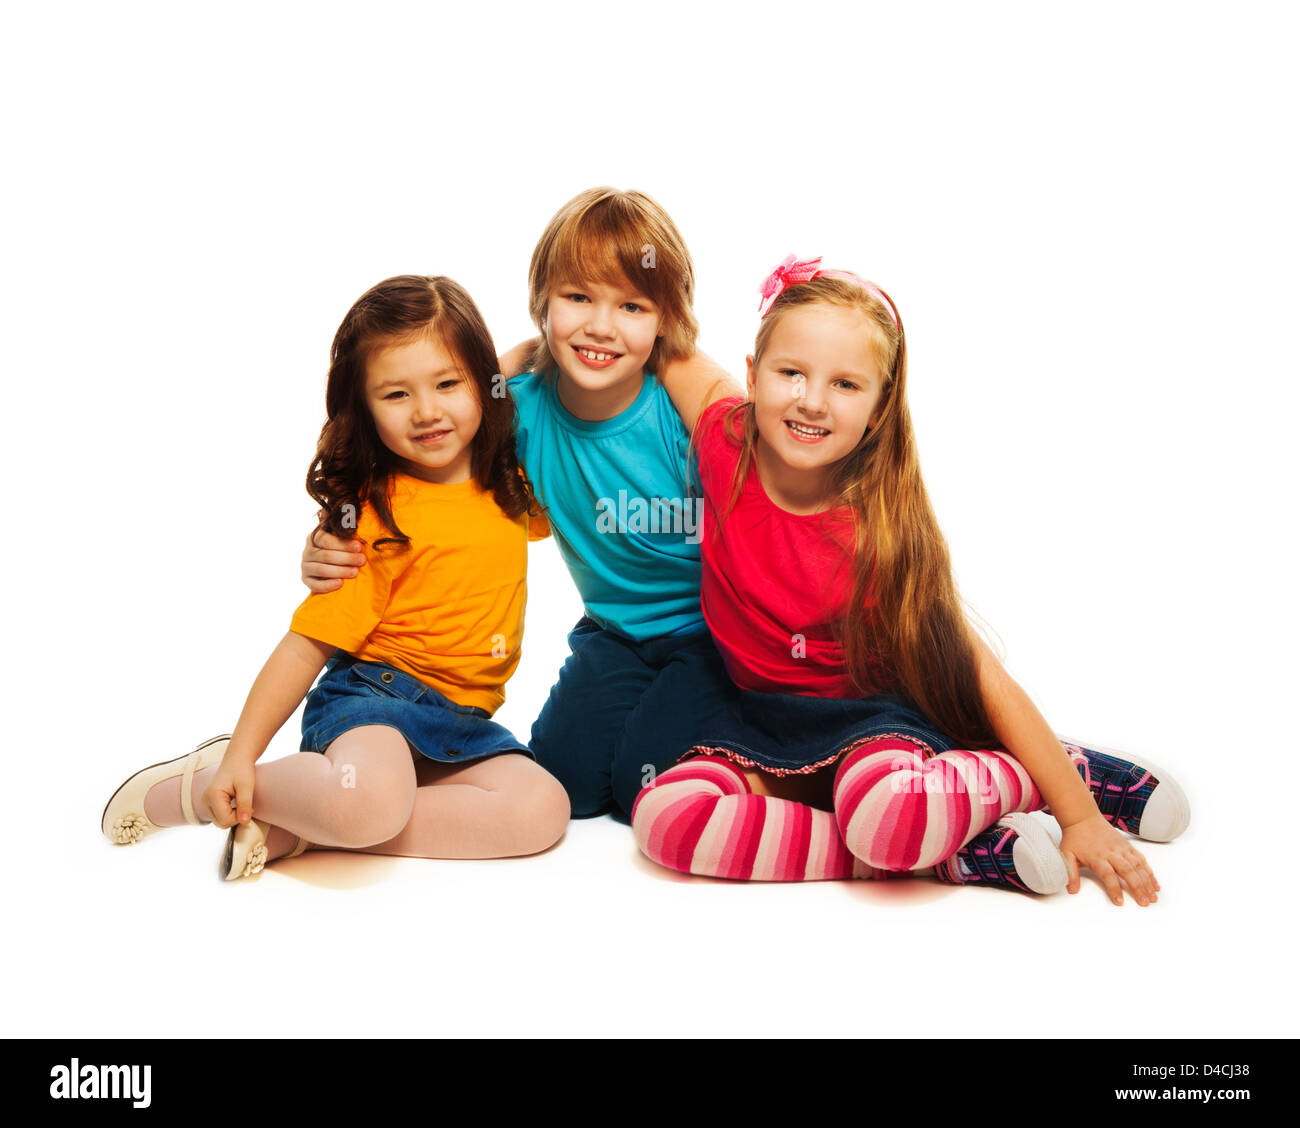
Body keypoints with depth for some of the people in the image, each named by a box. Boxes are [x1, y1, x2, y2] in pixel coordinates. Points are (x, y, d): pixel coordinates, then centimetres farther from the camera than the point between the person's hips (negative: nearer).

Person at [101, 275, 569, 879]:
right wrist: (243, 755, -16)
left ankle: (300, 829, -16)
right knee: (367, 801, -38)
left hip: (463, 724, 6)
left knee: (543, 809, -21)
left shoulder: (513, 488, 7)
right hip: (372, 695, -6)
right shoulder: (376, 518, -10)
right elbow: (307, 646, -9)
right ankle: (196, 785, -6)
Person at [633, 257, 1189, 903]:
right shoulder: (725, 443, -13)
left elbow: (981, 676, -15)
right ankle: (948, 849, -19)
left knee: (887, 810, -40)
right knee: (665, 815, -27)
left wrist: (1080, 816, -15)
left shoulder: (884, 531, -20)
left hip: (873, 717, -4)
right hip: (763, 716, 4)